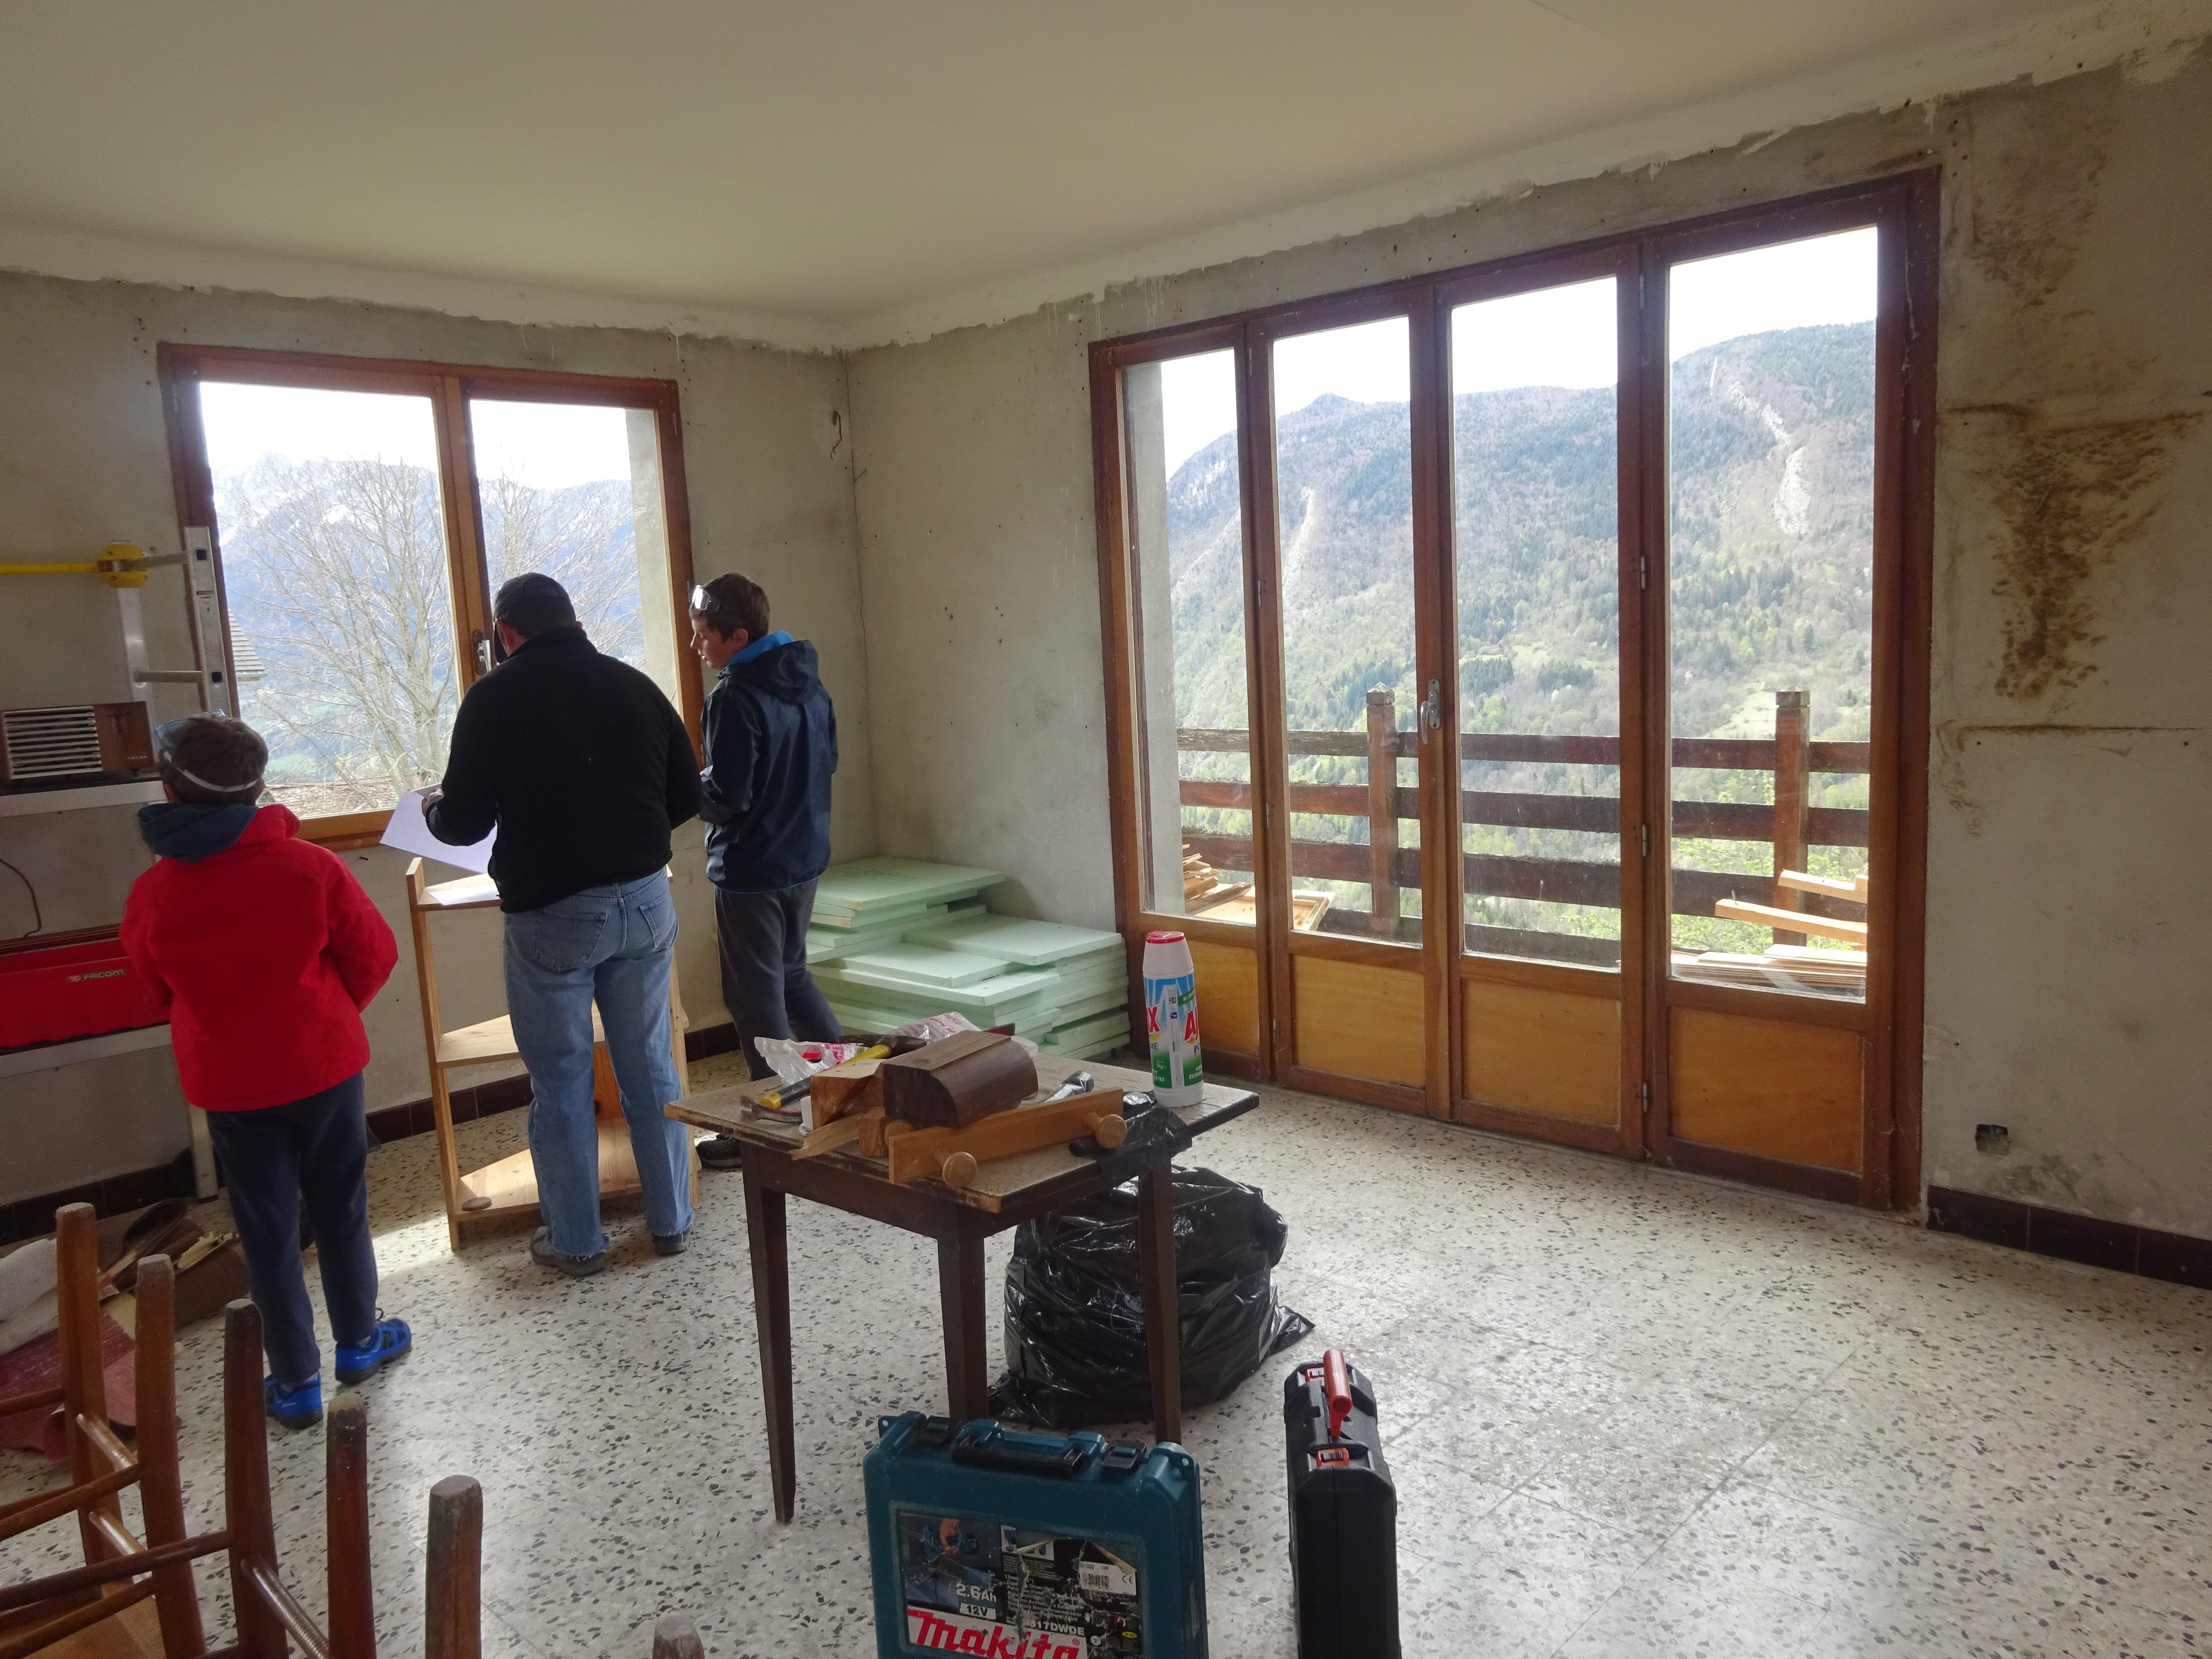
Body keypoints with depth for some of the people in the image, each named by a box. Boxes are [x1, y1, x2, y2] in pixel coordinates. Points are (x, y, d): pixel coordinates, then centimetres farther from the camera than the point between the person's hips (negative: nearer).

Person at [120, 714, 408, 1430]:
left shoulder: (151, 896, -11)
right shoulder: (312, 867, -16)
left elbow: (160, 994, 5)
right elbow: (373, 956, -5)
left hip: (228, 1083, 0)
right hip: (324, 1067, 0)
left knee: (268, 1232, 12)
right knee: (340, 1209, 18)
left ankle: (296, 1381, 21)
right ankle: (360, 1340, 33)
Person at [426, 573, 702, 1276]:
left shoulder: (495, 697, -7)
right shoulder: (634, 684, 4)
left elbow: (464, 822, -7)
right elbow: (687, 796, 8)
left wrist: (432, 808, 16)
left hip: (551, 913, -4)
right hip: (644, 900, 4)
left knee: (560, 1080, 9)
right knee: (650, 1065, 14)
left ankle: (575, 1241, 20)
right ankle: (672, 1219, 24)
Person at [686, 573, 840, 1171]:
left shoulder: (735, 699, -21)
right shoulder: (808, 681, 3)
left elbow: (726, 800, -22)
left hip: (751, 870, -8)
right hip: (805, 857, 8)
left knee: (756, 997, 4)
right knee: (790, 972, 24)